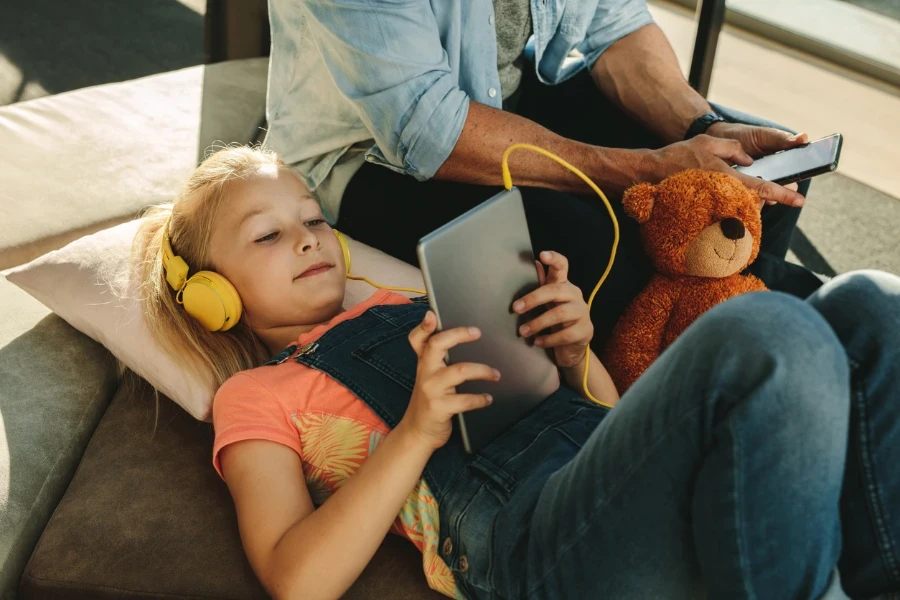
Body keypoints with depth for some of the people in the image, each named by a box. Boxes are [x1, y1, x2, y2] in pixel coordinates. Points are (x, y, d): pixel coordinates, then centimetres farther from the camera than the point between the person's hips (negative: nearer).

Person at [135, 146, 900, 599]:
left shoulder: (418, 309, 32)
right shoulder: (254, 397, 18)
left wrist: (574, 353, 7)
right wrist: (415, 430, -11)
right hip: (524, 530, -7)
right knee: (769, 335, -30)